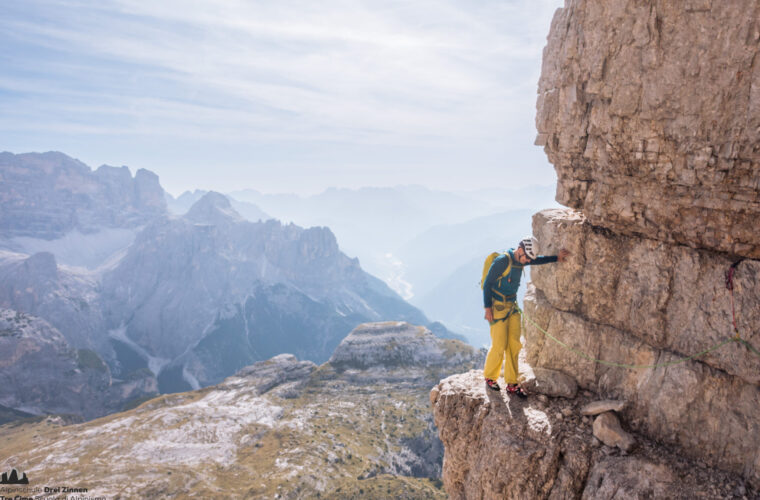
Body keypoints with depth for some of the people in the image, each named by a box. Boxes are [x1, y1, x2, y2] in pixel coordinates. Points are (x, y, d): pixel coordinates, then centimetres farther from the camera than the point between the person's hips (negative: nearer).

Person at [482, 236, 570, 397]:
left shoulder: (520, 260, 6)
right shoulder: (502, 261, -18)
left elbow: (538, 260, 27)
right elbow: (487, 284, -15)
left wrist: (557, 258, 20)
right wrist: (487, 308, -17)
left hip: (512, 307, 8)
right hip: (497, 307, -8)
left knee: (514, 345, 5)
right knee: (499, 346, -6)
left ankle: (512, 384, 13)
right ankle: (489, 377, 16)